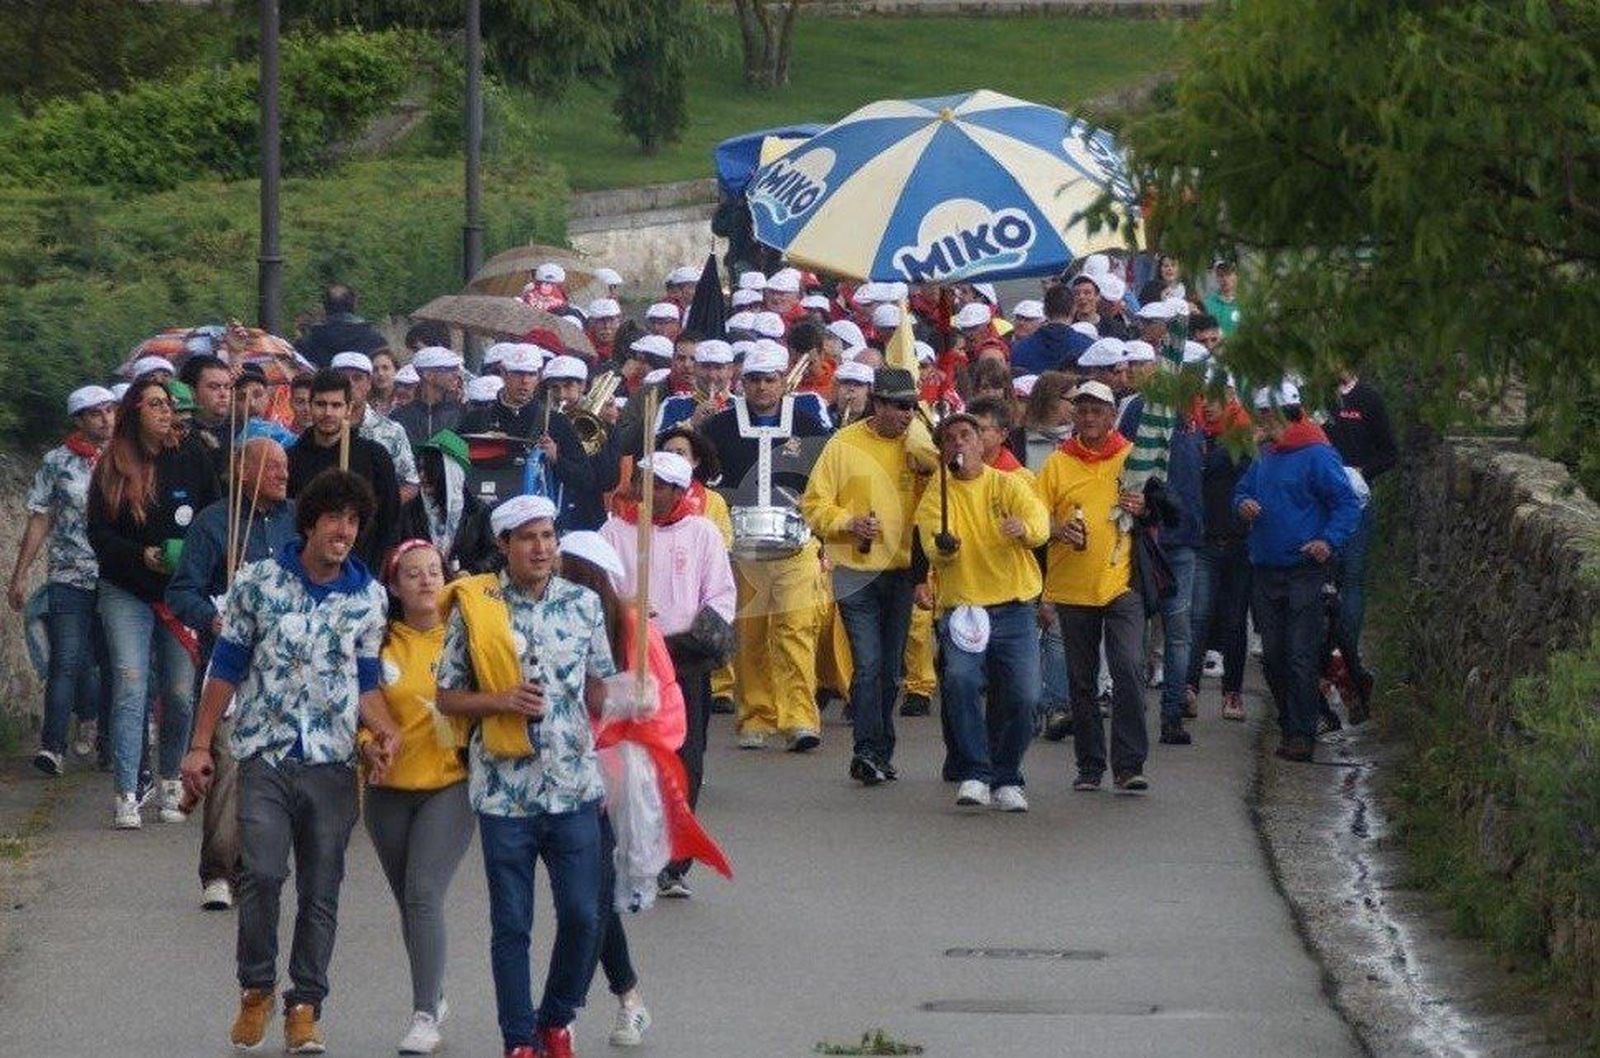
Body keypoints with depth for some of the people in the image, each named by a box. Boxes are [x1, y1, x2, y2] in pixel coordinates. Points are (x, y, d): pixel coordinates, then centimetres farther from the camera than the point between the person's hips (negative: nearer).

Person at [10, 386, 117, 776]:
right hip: (69, 579, -2)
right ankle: (53, 745, -13)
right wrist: (19, 578, 2)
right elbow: (39, 522, 4)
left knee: (113, 666, 6)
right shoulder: (58, 462, 3)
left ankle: (106, 739, 20)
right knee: (67, 661, -11)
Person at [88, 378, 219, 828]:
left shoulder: (192, 459, 5)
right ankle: (127, 796, -11)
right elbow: (98, 533, 0)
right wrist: (143, 556, -14)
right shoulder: (112, 466, 2)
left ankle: (172, 783, 20)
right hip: (126, 593, -1)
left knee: (180, 693, 2)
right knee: (130, 689, -10)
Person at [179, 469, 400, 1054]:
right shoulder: (259, 582, 1)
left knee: (321, 892, 4)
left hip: (333, 763, 2)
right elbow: (227, 667, 6)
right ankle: (256, 988, 3)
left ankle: (305, 1007, 14)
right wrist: (200, 746, 3)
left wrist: (385, 731, -8)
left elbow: (366, 682, 12)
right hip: (265, 756, -2)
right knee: (262, 874, -17)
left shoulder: (368, 597, 6)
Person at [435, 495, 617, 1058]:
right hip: (504, 790, -2)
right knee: (511, 924, 3)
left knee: (582, 915, 0)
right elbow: (447, 697, 2)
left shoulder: (583, 604, 5)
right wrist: (501, 701, -15)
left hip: (574, 785, 2)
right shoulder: (472, 609, -2)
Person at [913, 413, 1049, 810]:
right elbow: (930, 547, -10)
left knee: (1022, 696, -6)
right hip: (962, 609, -1)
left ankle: (1007, 780, 14)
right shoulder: (935, 498, 5)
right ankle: (974, 775, -19)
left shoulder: (1009, 485, 6)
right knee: (961, 679, -25)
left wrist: (1024, 528, -35)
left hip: (1015, 610, 1)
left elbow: (1039, 522, -11)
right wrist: (943, 548, -35)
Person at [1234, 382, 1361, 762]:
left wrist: (1328, 541, -21)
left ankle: (1302, 735, -7)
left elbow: (1348, 504, -9)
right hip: (1265, 570, 8)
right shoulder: (1266, 456, 14)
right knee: (1273, 655, 10)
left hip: (1304, 571, -8)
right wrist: (1243, 504, 3)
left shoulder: (1317, 455, -10)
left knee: (1300, 656, -9)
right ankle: (1290, 727, 20)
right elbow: (1243, 490, 27)